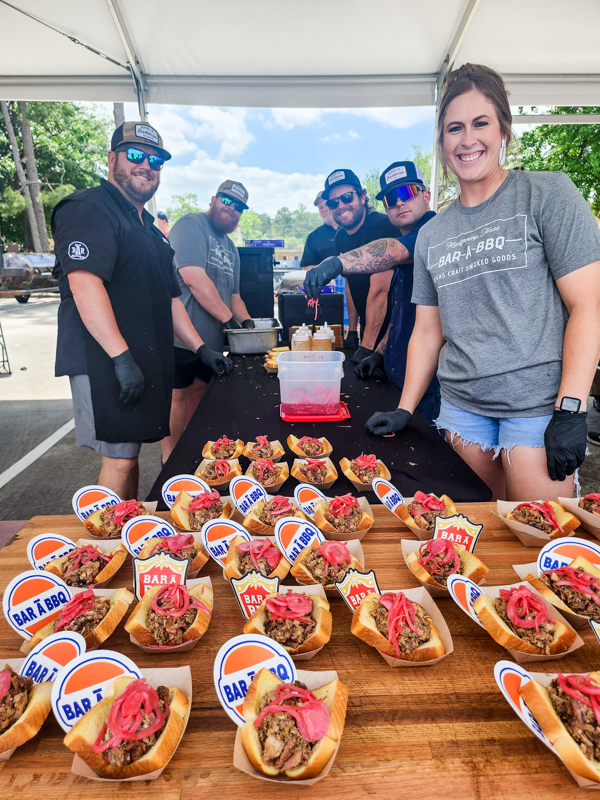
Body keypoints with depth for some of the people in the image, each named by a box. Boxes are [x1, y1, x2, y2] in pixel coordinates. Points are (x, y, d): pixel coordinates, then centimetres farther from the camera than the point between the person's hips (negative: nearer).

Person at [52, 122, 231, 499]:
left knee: (129, 451, 14)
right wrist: (121, 357, -26)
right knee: (119, 458, -6)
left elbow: (169, 296, 23)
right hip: (108, 364, -8)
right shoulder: (88, 209, -6)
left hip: (149, 363, 9)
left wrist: (201, 348, 15)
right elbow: (84, 284, -20)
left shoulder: (148, 227, 23)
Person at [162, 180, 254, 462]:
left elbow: (233, 293, 25)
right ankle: (170, 461, 13)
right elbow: (194, 278, -21)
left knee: (199, 390, 16)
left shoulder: (230, 248, 20)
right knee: (177, 394, -1)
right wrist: (229, 318, -18)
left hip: (211, 338, 9)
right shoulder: (191, 225, -8)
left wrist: (246, 322, 5)